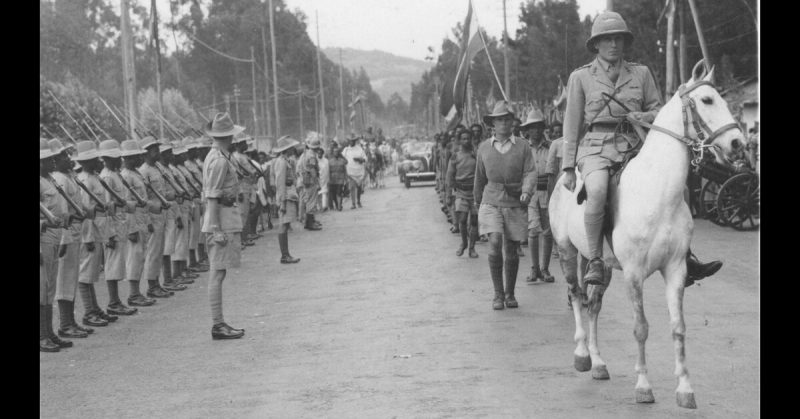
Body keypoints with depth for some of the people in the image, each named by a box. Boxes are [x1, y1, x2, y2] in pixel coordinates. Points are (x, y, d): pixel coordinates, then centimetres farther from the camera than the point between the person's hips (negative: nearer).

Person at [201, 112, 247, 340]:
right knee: (217, 273, -7)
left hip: (227, 219, 10)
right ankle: (217, 325, -6)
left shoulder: (218, 156, 15)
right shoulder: (219, 160, -16)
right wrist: (216, 229, -22)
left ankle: (219, 323, 17)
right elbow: (212, 197, -20)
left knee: (216, 273, 12)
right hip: (222, 220, -10)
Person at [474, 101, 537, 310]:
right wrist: (478, 201, 25)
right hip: (491, 203, 0)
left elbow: (530, 172, -6)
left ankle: (510, 294, 25)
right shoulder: (484, 148, 5)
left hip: (515, 204, 0)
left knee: (512, 251, 6)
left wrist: (526, 191, -25)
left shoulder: (522, 146, 1)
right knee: (495, 244, -18)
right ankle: (498, 294, -7)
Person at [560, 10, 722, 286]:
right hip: (595, 149, -4)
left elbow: (659, 111, 16)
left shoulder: (640, 73, 12)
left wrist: (642, 117, -8)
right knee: (597, 191, -35)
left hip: (632, 147, 4)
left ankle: (686, 260, -2)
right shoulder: (581, 77, 5)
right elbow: (572, 124, 5)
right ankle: (595, 261, -27)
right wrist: (568, 168, 1)